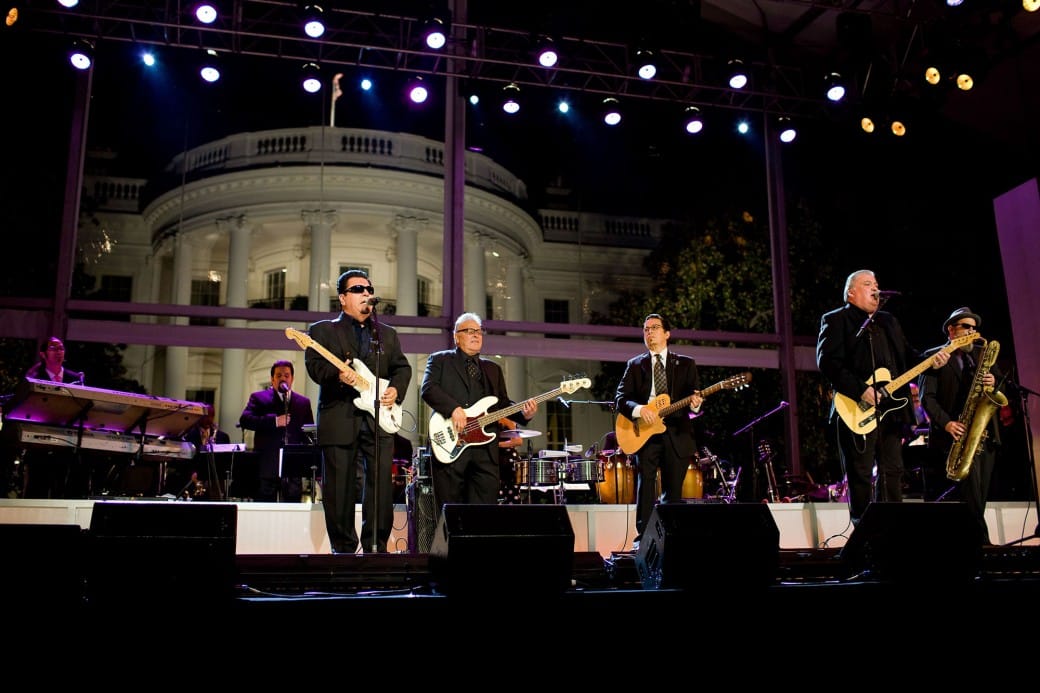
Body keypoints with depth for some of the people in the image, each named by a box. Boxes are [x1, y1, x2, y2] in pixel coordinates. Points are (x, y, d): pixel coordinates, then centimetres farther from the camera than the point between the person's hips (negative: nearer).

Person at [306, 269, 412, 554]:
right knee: (340, 487, 0)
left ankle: (376, 546, 6)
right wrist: (337, 374, -22)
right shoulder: (322, 330, 9)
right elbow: (314, 365, -3)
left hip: (378, 418, 3)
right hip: (338, 420, -3)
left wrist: (395, 389, 0)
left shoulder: (388, 334, 21)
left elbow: (403, 367, 19)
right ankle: (343, 548, 10)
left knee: (382, 484, -3)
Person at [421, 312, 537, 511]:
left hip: (485, 448, 4)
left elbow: (503, 403, 17)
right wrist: (454, 409, -20)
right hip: (450, 446, -4)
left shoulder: (493, 368, 24)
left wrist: (523, 413, -3)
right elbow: (428, 388, -6)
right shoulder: (440, 360, 10)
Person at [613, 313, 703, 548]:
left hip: (677, 434, 1)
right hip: (644, 433, -1)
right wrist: (639, 409, -16)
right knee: (646, 484, -11)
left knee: (673, 491, 4)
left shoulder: (686, 364, 13)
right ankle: (642, 538, -9)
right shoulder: (635, 365, 12)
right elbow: (620, 399, 3)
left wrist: (695, 403, -20)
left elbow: (693, 395, 4)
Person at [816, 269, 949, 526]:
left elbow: (908, 355, 21)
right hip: (856, 412, -7)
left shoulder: (889, 321, 22)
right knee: (860, 476, -3)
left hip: (891, 409, 7)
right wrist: (861, 390, -21)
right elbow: (827, 361, -14)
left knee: (892, 472, 10)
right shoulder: (835, 320, -2)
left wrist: (931, 361, -1)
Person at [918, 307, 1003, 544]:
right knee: (970, 483, -22)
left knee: (979, 494, 3)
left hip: (985, 433, 5)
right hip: (957, 433, -5)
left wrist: (993, 382, -7)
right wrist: (947, 423, -19)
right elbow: (927, 397, -5)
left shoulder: (982, 353, 19)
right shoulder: (934, 356, 3)